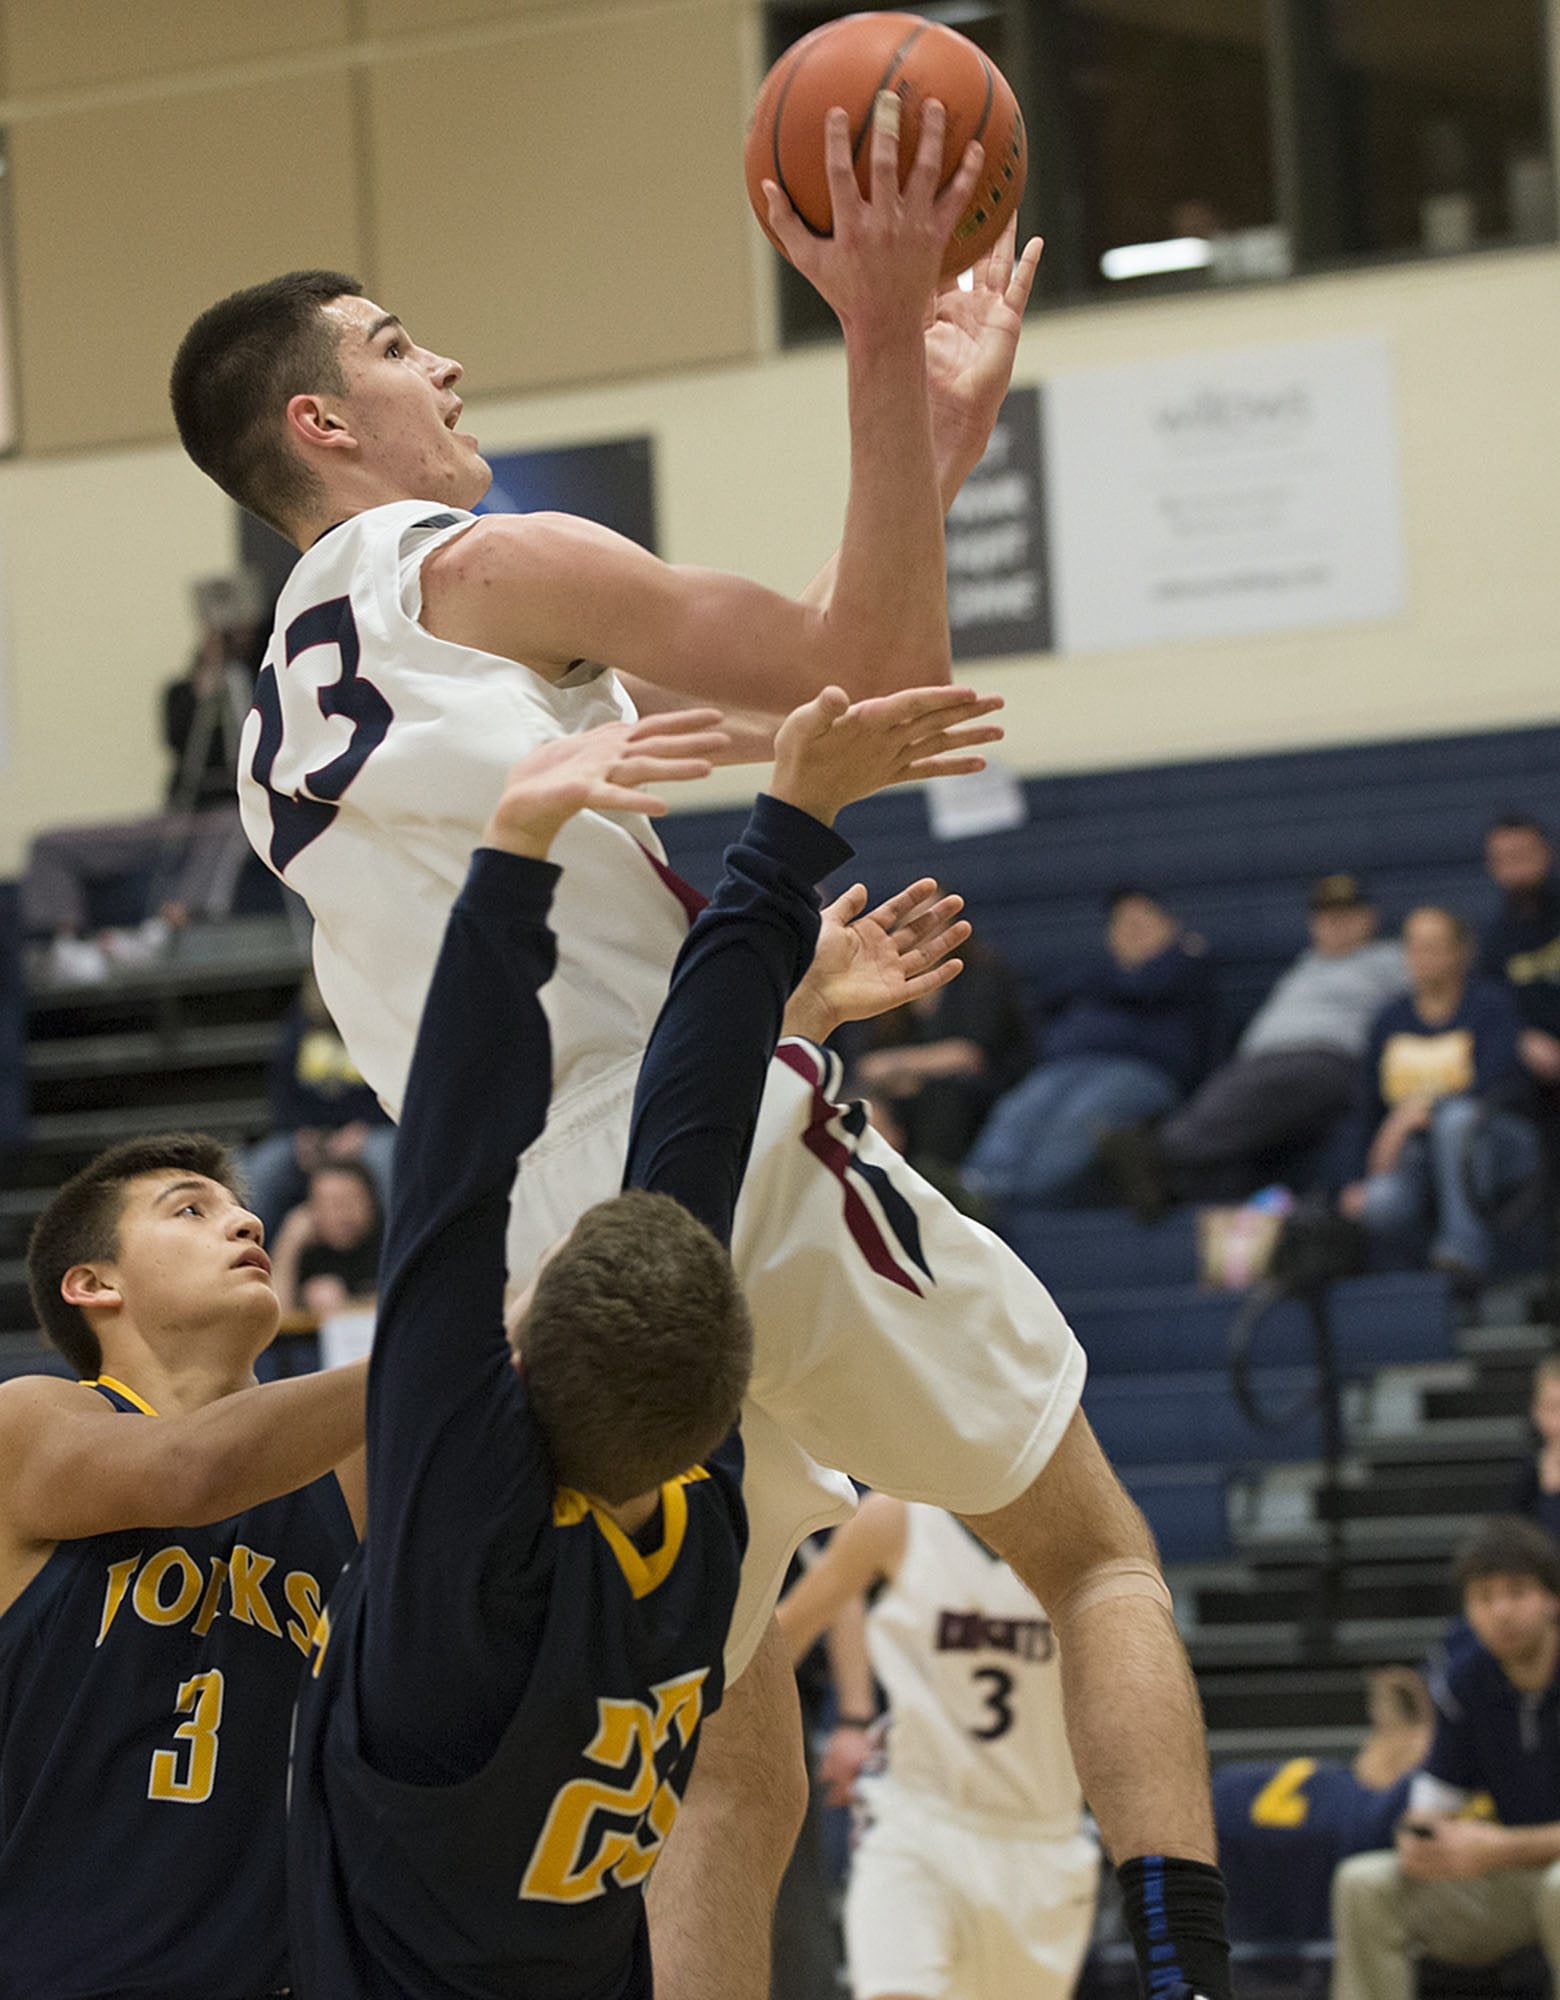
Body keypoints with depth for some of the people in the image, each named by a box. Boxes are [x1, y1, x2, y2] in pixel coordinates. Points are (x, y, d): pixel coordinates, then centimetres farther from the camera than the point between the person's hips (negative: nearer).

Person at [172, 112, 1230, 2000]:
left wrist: (932, 436, 23)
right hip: (727, 1152, -7)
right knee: (1095, 1555, 9)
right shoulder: (473, 566, 0)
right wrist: (879, 353, -12)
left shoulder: (281, 730, 24)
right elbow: (867, 675, -10)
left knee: (732, 1781, 13)